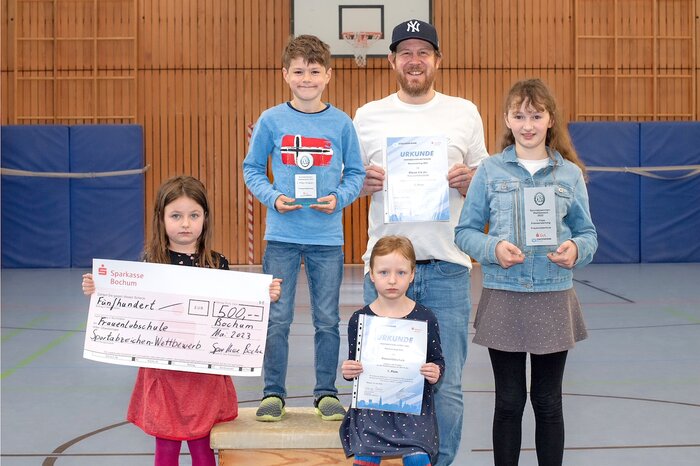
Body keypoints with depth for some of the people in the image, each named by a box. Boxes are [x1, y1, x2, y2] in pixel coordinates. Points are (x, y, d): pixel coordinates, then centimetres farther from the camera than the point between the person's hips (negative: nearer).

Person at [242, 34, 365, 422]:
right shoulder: (271, 120, 0)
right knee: (277, 319, 3)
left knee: (327, 320, 7)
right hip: (281, 234, -1)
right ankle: (273, 393, 15)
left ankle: (326, 392, 20)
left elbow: (356, 173, 8)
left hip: (327, 236, 1)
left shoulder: (341, 123, 1)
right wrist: (273, 197, -10)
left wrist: (339, 197, -10)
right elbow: (252, 169, 6)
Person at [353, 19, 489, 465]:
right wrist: (364, 182, -8)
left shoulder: (465, 113, 8)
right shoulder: (368, 116, 9)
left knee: (447, 385, 2)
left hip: (447, 266, 0)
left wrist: (469, 182, -8)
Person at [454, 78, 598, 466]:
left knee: (548, 401, 10)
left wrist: (576, 249, -15)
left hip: (553, 299, 1)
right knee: (509, 401, 8)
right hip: (503, 298, -1)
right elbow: (465, 231, 1)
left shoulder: (570, 173, 3)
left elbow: (587, 233, 7)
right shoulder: (490, 171, 1)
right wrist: (494, 248, -18)